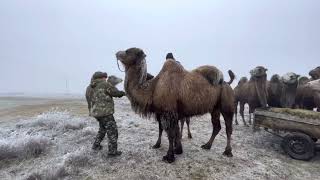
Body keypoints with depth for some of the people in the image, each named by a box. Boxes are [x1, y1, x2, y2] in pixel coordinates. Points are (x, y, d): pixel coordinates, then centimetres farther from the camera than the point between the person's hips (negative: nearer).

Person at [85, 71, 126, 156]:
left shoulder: (89, 88, 11)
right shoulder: (105, 84, -11)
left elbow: (89, 101, 13)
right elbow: (115, 92, -6)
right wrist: (122, 93, 13)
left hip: (95, 112, 9)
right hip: (105, 112, -8)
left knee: (102, 129, 28)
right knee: (112, 131, 0)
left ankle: (96, 145, 37)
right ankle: (112, 151, 2)